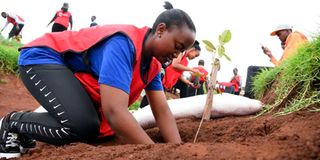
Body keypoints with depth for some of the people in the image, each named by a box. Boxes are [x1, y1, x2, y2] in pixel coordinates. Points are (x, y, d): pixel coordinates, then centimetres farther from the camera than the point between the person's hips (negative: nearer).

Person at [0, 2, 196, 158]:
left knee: (104, 130, 4)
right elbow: (115, 111, -41)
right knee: (85, 126, -30)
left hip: (75, 76, 9)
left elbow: (162, 111, -8)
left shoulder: (153, 64, -2)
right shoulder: (124, 43, -32)